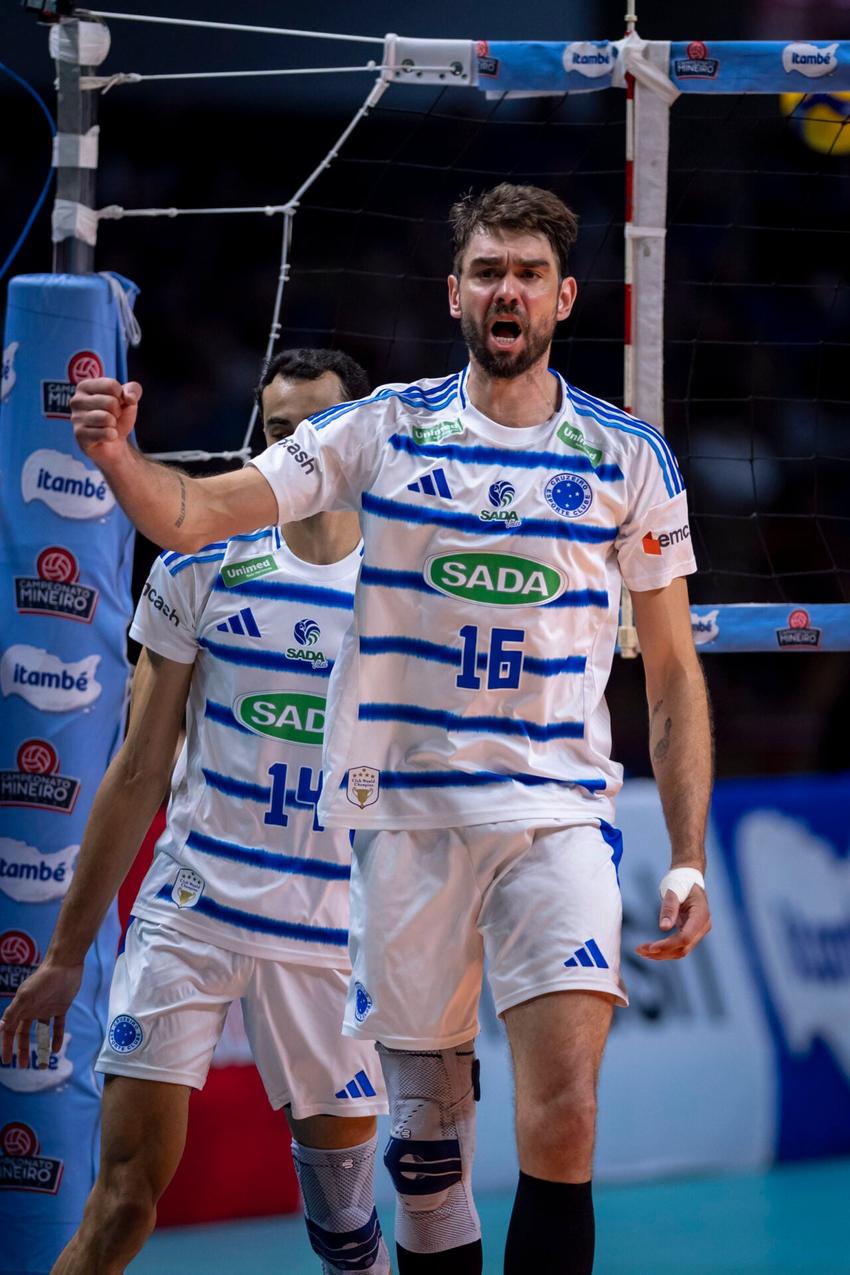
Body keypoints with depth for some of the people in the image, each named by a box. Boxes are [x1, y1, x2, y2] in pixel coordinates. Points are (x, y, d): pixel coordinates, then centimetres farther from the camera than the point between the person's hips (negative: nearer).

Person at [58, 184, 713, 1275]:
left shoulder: (630, 458, 4)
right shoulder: (384, 430, 3)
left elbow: (672, 671, 8)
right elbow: (195, 515, -1)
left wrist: (688, 860, 2)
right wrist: (117, 456, -23)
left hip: (557, 816, -1)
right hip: (407, 813, 1)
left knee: (563, 1123, -16)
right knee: (425, 1142, 6)